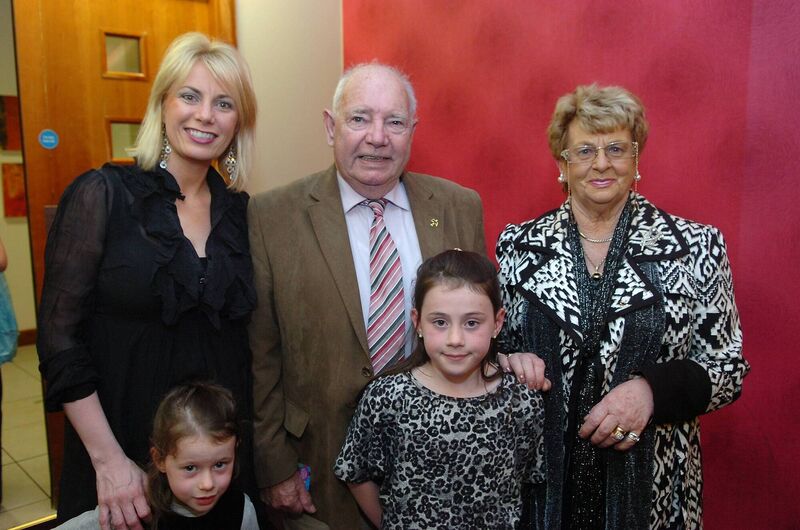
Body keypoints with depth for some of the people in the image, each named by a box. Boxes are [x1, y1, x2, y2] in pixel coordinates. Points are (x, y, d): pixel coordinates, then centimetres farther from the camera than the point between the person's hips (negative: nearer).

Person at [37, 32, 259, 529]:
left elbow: (242, 336, 6)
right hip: (124, 446, -3)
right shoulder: (103, 194, -10)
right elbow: (59, 337, -10)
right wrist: (108, 459, -14)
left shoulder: (239, 210, 2)